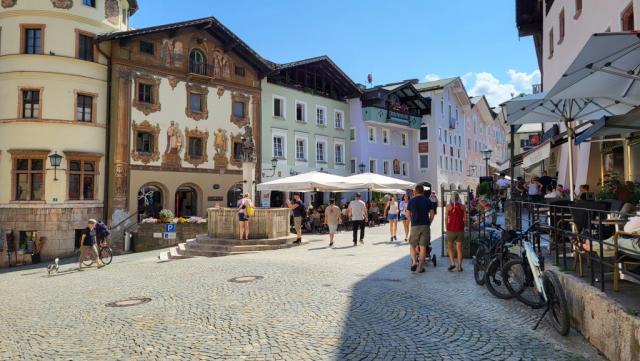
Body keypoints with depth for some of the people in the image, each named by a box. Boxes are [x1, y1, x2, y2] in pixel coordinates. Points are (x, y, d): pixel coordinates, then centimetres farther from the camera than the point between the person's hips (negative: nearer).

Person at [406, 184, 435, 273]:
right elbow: (432, 214, 3)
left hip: (415, 226, -1)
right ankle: (420, 267, 5)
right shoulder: (428, 201, 6)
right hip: (425, 226, 1)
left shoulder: (411, 201, 4)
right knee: (423, 247, 5)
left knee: (412, 245, 12)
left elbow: (408, 215, 7)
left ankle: (414, 262, -8)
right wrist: (428, 223, 15)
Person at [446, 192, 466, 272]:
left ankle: (452, 263, 2)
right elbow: (465, 218, 2)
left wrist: (447, 228, 6)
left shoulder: (448, 206, -6)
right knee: (459, 249, 7)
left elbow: (447, 218, -4)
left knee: (450, 247, 16)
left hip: (451, 229, -1)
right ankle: (459, 267, 8)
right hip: (460, 229, 1)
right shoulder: (462, 206, -1)